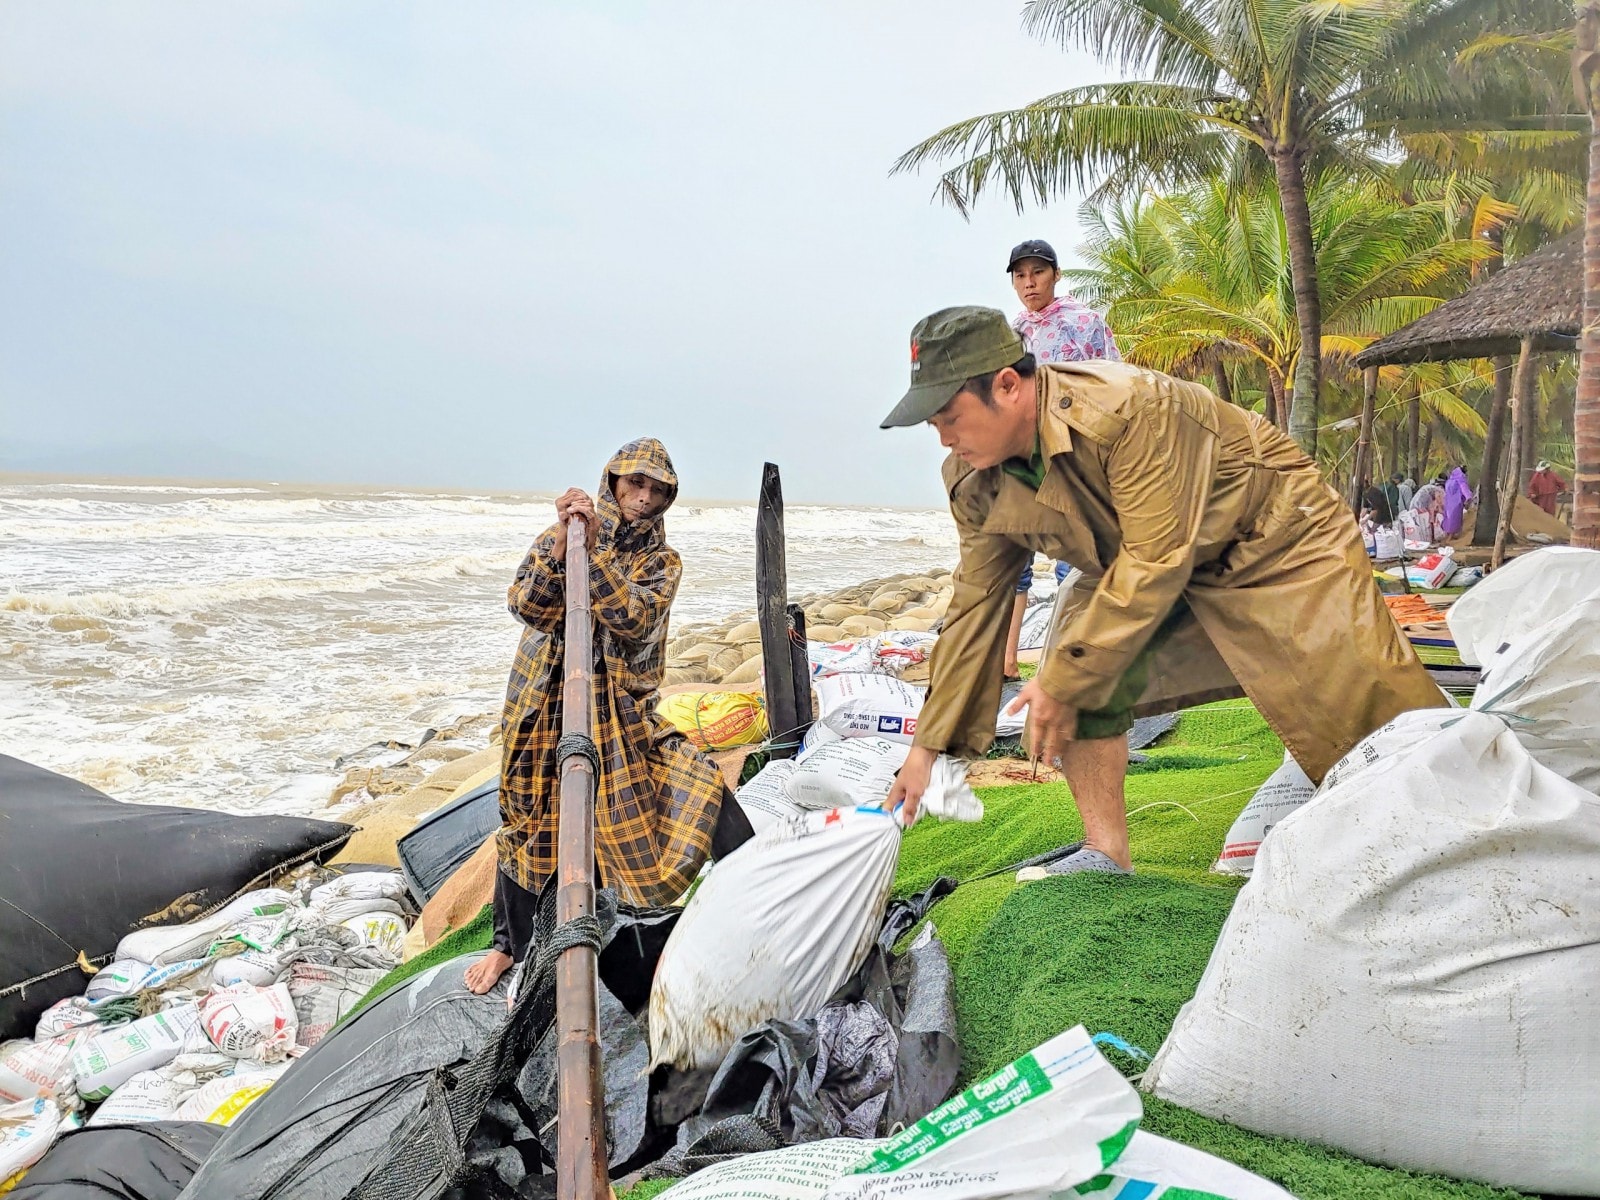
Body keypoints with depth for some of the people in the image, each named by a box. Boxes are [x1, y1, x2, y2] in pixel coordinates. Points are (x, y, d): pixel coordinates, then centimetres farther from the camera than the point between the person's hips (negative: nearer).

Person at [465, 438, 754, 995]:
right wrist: (561, 541, -23)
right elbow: (525, 605, -10)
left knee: (700, 785, -18)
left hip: (621, 710, 0)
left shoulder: (661, 561, 2)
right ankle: (509, 943, 32)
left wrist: (594, 547, -25)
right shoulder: (557, 537, 4)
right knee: (530, 825, 11)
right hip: (545, 704, 1)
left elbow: (632, 619, -17)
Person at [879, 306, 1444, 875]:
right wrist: (930, 743, -5)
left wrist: (1065, 681, -31)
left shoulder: (1127, 409, -37)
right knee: (1081, 679, -16)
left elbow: (1156, 562, -35)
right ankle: (1106, 856, -4)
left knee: (1369, 701, -8)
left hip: (1278, 536, -5)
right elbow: (976, 604, -6)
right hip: (1138, 562, 6)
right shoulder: (973, 480, -14)